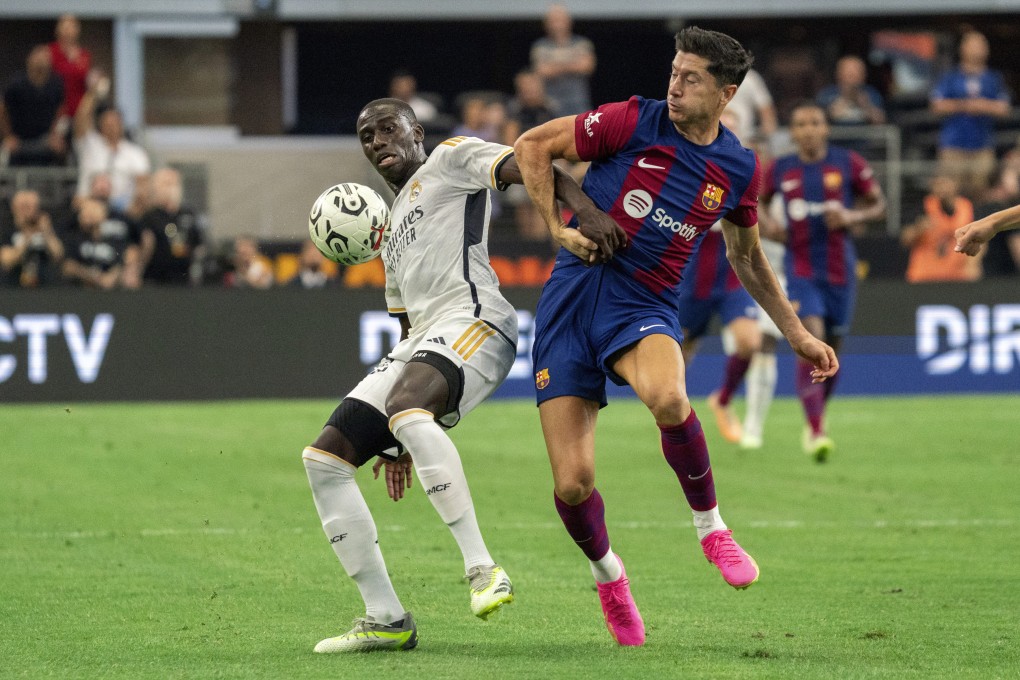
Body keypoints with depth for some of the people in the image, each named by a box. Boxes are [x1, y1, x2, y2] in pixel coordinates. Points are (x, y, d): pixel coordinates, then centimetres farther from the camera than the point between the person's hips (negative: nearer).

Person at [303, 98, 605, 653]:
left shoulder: (452, 159, 11)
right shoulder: (392, 235, 33)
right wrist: (400, 446, 29)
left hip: (474, 319, -9)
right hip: (420, 345, 9)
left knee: (407, 409, -38)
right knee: (324, 456, -2)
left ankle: (483, 569, -38)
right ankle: (385, 619, -3)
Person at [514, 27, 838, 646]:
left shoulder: (740, 168, 6)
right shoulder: (634, 122, -4)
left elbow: (747, 258, 23)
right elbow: (532, 146, 4)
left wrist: (796, 333, 23)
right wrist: (558, 227, -5)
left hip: (647, 309, 1)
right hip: (575, 295, -1)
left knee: (668, 399, -37)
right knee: (573, 484, -9)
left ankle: (711, 527, -11)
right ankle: (608, 572, 24)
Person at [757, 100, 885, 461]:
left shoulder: (849, 164, -1)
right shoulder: (779, 169, 2)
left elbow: (879, 205, 5)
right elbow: (758, 201, 20)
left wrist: (852, 217, -14)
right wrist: (766, 222, -2)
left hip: (840, 268, 1)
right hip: (801, 267, -1)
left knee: (831, 349, 11)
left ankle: (819, 414, 36)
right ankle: (815, 432, -23)